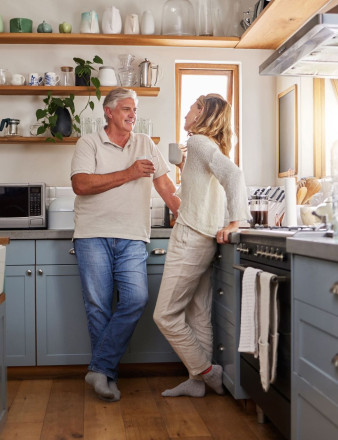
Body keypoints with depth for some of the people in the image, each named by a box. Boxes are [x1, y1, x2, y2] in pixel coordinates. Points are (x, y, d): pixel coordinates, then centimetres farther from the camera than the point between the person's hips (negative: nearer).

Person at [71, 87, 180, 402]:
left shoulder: (145, 144, 16)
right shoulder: (89, 143, 4)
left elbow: (164, 184, 15)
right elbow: (81, 184, -10)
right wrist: (128, 174, -9)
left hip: (132, 237, 3)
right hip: (94, 235, -2)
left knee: (136, 299, -13)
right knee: (98, 306, 0)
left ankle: (100, 369, -2)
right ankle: (108, 375, 14)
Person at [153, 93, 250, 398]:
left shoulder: (199, 142, -10)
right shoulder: (211, 146, 18)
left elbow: (233, 173, -27)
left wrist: (234, 222, -27)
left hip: (191, 238, -10)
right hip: (204, 240, 10)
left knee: (166, 315, -3)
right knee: (199, 315, 12)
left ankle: (207, 373, 7)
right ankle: (197, 381, 19)